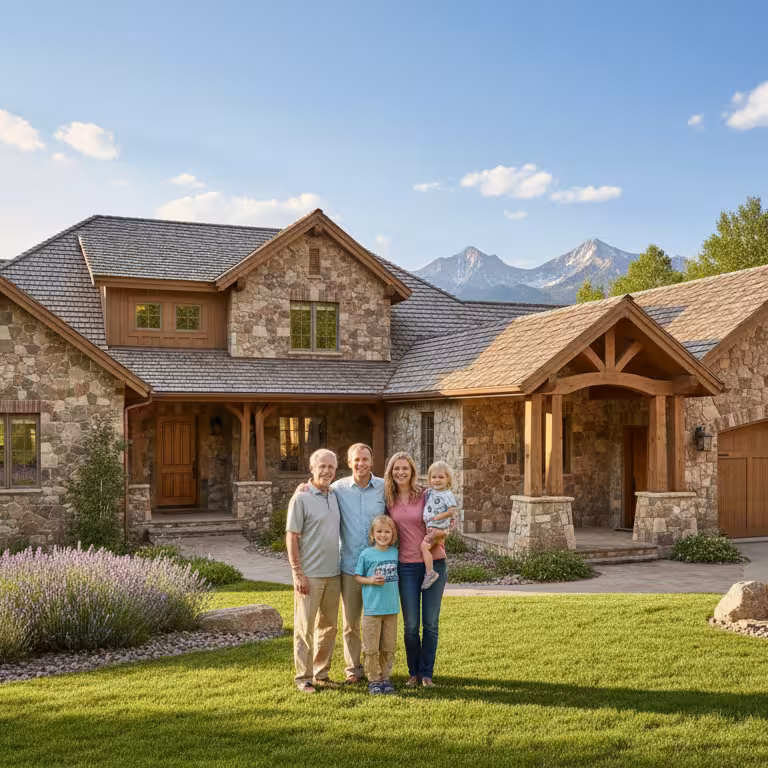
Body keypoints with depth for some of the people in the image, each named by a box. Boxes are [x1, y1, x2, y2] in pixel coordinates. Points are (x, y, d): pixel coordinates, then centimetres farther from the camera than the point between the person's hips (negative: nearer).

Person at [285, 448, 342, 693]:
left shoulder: (335, 496, 10)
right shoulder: (301, 499, -8)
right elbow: (291, 538, -10)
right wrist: (298, 573, -15)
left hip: (333, 573, 6)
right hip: (309, 575, -6)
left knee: (328, 626, 13)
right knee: (305, 627, 1)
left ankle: (322, 674, 23)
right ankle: (303, 677, 10)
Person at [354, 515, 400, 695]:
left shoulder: (395, 552, 5)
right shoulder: (366, 554, -5)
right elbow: (357, 577, 1)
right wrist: (371, 580, -14)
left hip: (391, 608, 3)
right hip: (372, 608, -3)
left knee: (388, 648, 10)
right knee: (371, 648, 1)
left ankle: (386, 677, 22)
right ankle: (373, 679, 12)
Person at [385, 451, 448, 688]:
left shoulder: (426, 496, -2)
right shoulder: (388, 501, 4)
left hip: (434, 563, -1)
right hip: (406, 566, 2)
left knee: (430, 623, 5)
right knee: (410, 625, 5)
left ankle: (426, 673, 17)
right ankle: (414, 672, 20)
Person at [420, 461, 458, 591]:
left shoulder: (447, 494, -10)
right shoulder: (429, 492, 11)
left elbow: (452, 510, -17)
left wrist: (438, 516, -20)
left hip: (439, 527, -8)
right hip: (430, 526, 8)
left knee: (424, 546, -20)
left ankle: (430, 573, -18)